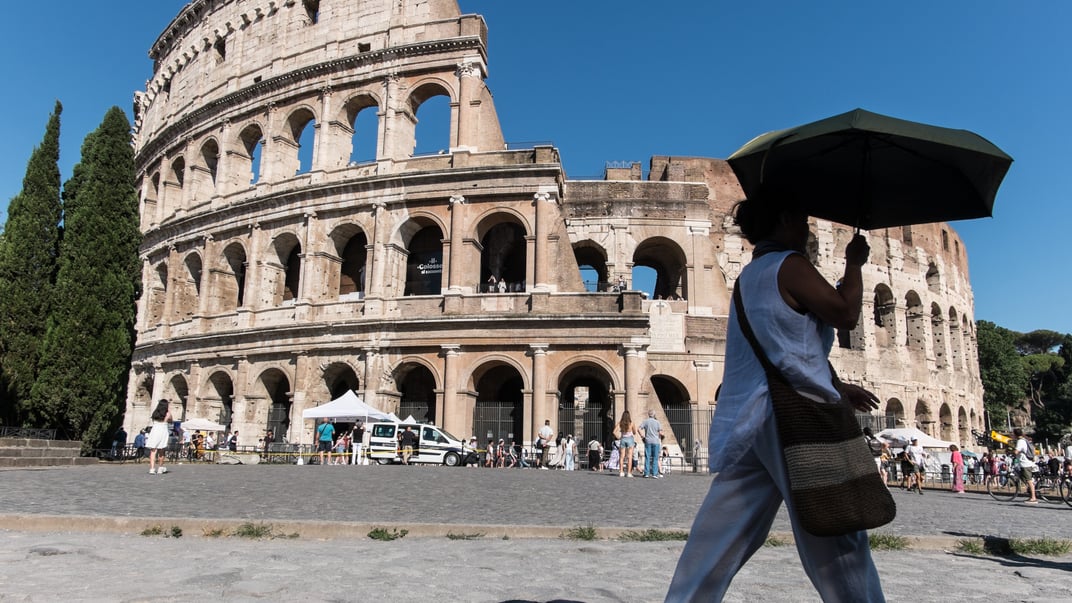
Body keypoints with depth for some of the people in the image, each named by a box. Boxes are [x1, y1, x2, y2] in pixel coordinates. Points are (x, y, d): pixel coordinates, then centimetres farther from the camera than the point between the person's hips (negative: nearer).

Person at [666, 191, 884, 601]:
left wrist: (835, 389, 27)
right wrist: (855, 263, 9)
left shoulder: (750, 275, 22)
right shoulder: (790, 265, -6)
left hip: (747, 420, 8)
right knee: (834, 534, 4)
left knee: (721, 535, 8)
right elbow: (846, 314, -5)